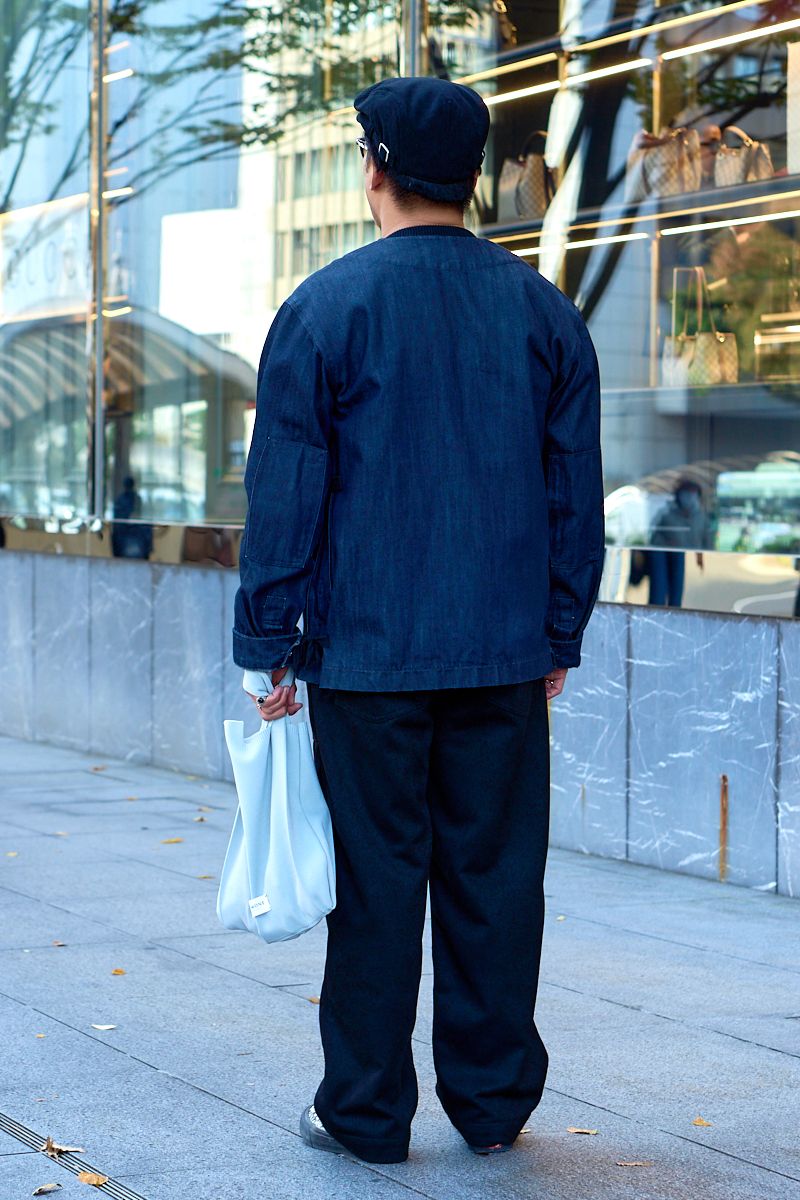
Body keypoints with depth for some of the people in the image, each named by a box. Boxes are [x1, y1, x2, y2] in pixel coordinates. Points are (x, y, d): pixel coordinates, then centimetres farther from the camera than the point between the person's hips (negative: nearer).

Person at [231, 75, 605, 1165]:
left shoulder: (327, 307, -5)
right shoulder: (544, 311, 6)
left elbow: (284, 492, -5)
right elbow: (577, 491, 9)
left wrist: (266, 644, 1)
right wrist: (559, 634, 17)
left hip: (366, 655, -3)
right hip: (506, 660, 3)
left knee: (376, 879, 3)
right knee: (495, 874, 9)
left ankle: (367, 1110, 11)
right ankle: (493, 1102, 17)